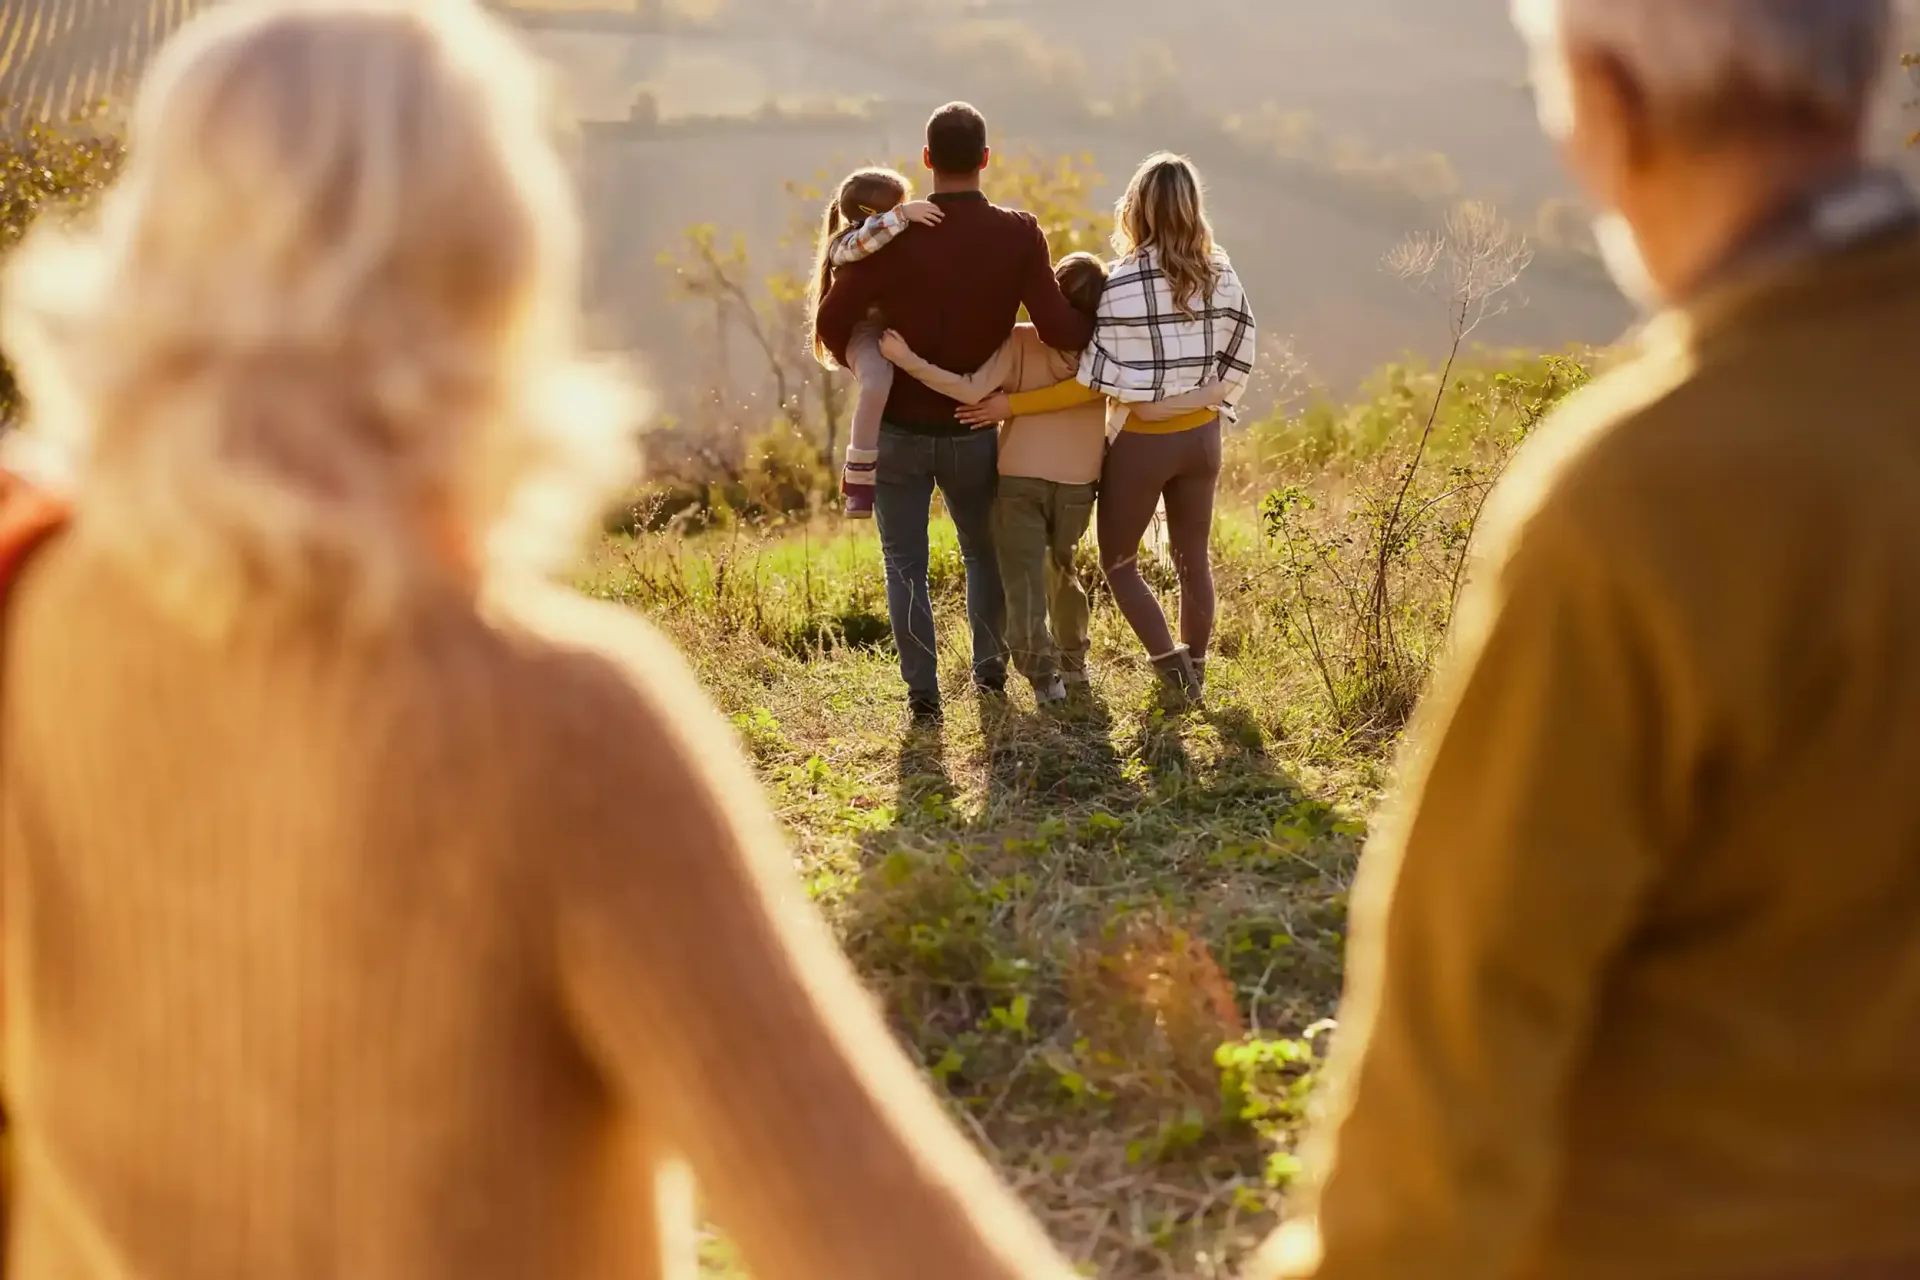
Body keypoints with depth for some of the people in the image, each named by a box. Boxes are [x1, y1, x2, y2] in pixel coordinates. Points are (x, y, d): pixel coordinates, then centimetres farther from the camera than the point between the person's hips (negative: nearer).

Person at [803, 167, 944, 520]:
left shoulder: (900, 244, 16)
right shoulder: (846, 244, -9)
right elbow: (863, 242, -34)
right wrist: (904, 214, -39)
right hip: (865, 332, -8)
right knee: (877, 383, -37)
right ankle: (858, 476, -26)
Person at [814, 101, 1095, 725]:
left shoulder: (894, 234, -14)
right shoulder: (1018, 235, -13)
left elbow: (833, 322, -14)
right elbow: (1058, 330, -20)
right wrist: (1101, 320, 0)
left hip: (899, 428, -2)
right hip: (973, 430, 2)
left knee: (906, 564, 9)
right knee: (985, 552, 23)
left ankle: (922, 690, 8)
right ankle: (991, 668, 34)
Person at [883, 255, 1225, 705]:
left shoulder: (1020, 342, -11)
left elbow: (972, 391, -22)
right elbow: (1148, 408, -13)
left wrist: (909, 361, -24)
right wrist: (1208, 394, -2)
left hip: (1019, 481, -3)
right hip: (1077, 485, 3)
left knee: (1022, 578, 2)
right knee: (1062, 568, 25)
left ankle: (1042, 672, -9)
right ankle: (1073, 662, 33)